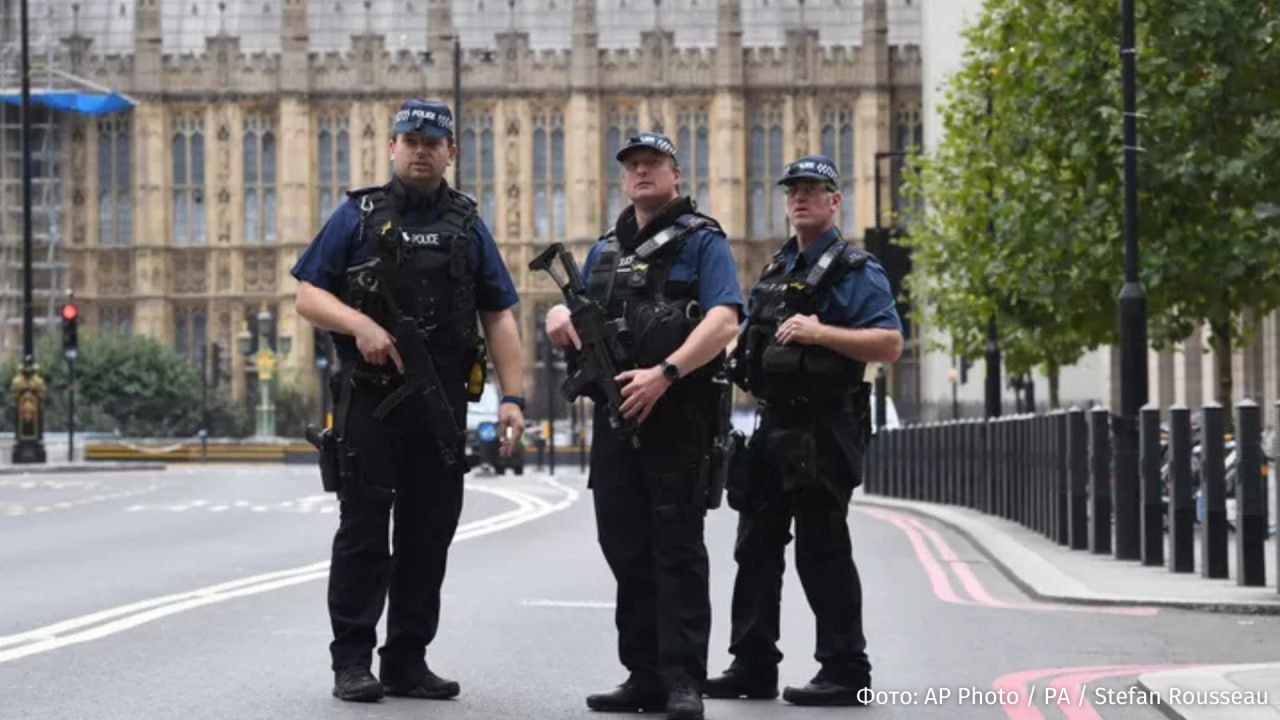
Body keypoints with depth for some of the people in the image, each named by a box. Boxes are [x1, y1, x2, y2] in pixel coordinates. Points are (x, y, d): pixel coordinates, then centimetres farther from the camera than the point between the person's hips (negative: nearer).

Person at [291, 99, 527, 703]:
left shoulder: (468, 226, 13)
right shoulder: (357, 217, 5)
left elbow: (499, 317, 10)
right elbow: (308, 295, 0)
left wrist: (512, 396, 0)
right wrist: (360, 324, -18)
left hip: (443, 402, 3)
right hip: (370, 397, -3)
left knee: (429, 532, 6)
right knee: (364, 529, -2)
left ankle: (408, 660, 14)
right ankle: (352, 662, 3)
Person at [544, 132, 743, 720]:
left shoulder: (701, 241, 0)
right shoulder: (605, 249, 20)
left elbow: (724, 321, -15)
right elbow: (577, 319, 26)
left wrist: (663, 373, -26)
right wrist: (559, 317, 1)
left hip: (677, 414, -7)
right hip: (614, 413, 7)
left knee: (677, 548, -7)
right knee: (624, 546, 8)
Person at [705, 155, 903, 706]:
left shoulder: (855, 272, -6)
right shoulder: (775, 270, 18)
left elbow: (890, 344, -17)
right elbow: (751, 338, 30)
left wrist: (821, 333, -23)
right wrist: (739, 358, 10)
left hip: (823, 429, -8)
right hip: (773, 424, 8)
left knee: (821, 550, -6)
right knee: (756, 547, 10)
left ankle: (846, 670, 2)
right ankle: (753, 665, 17)